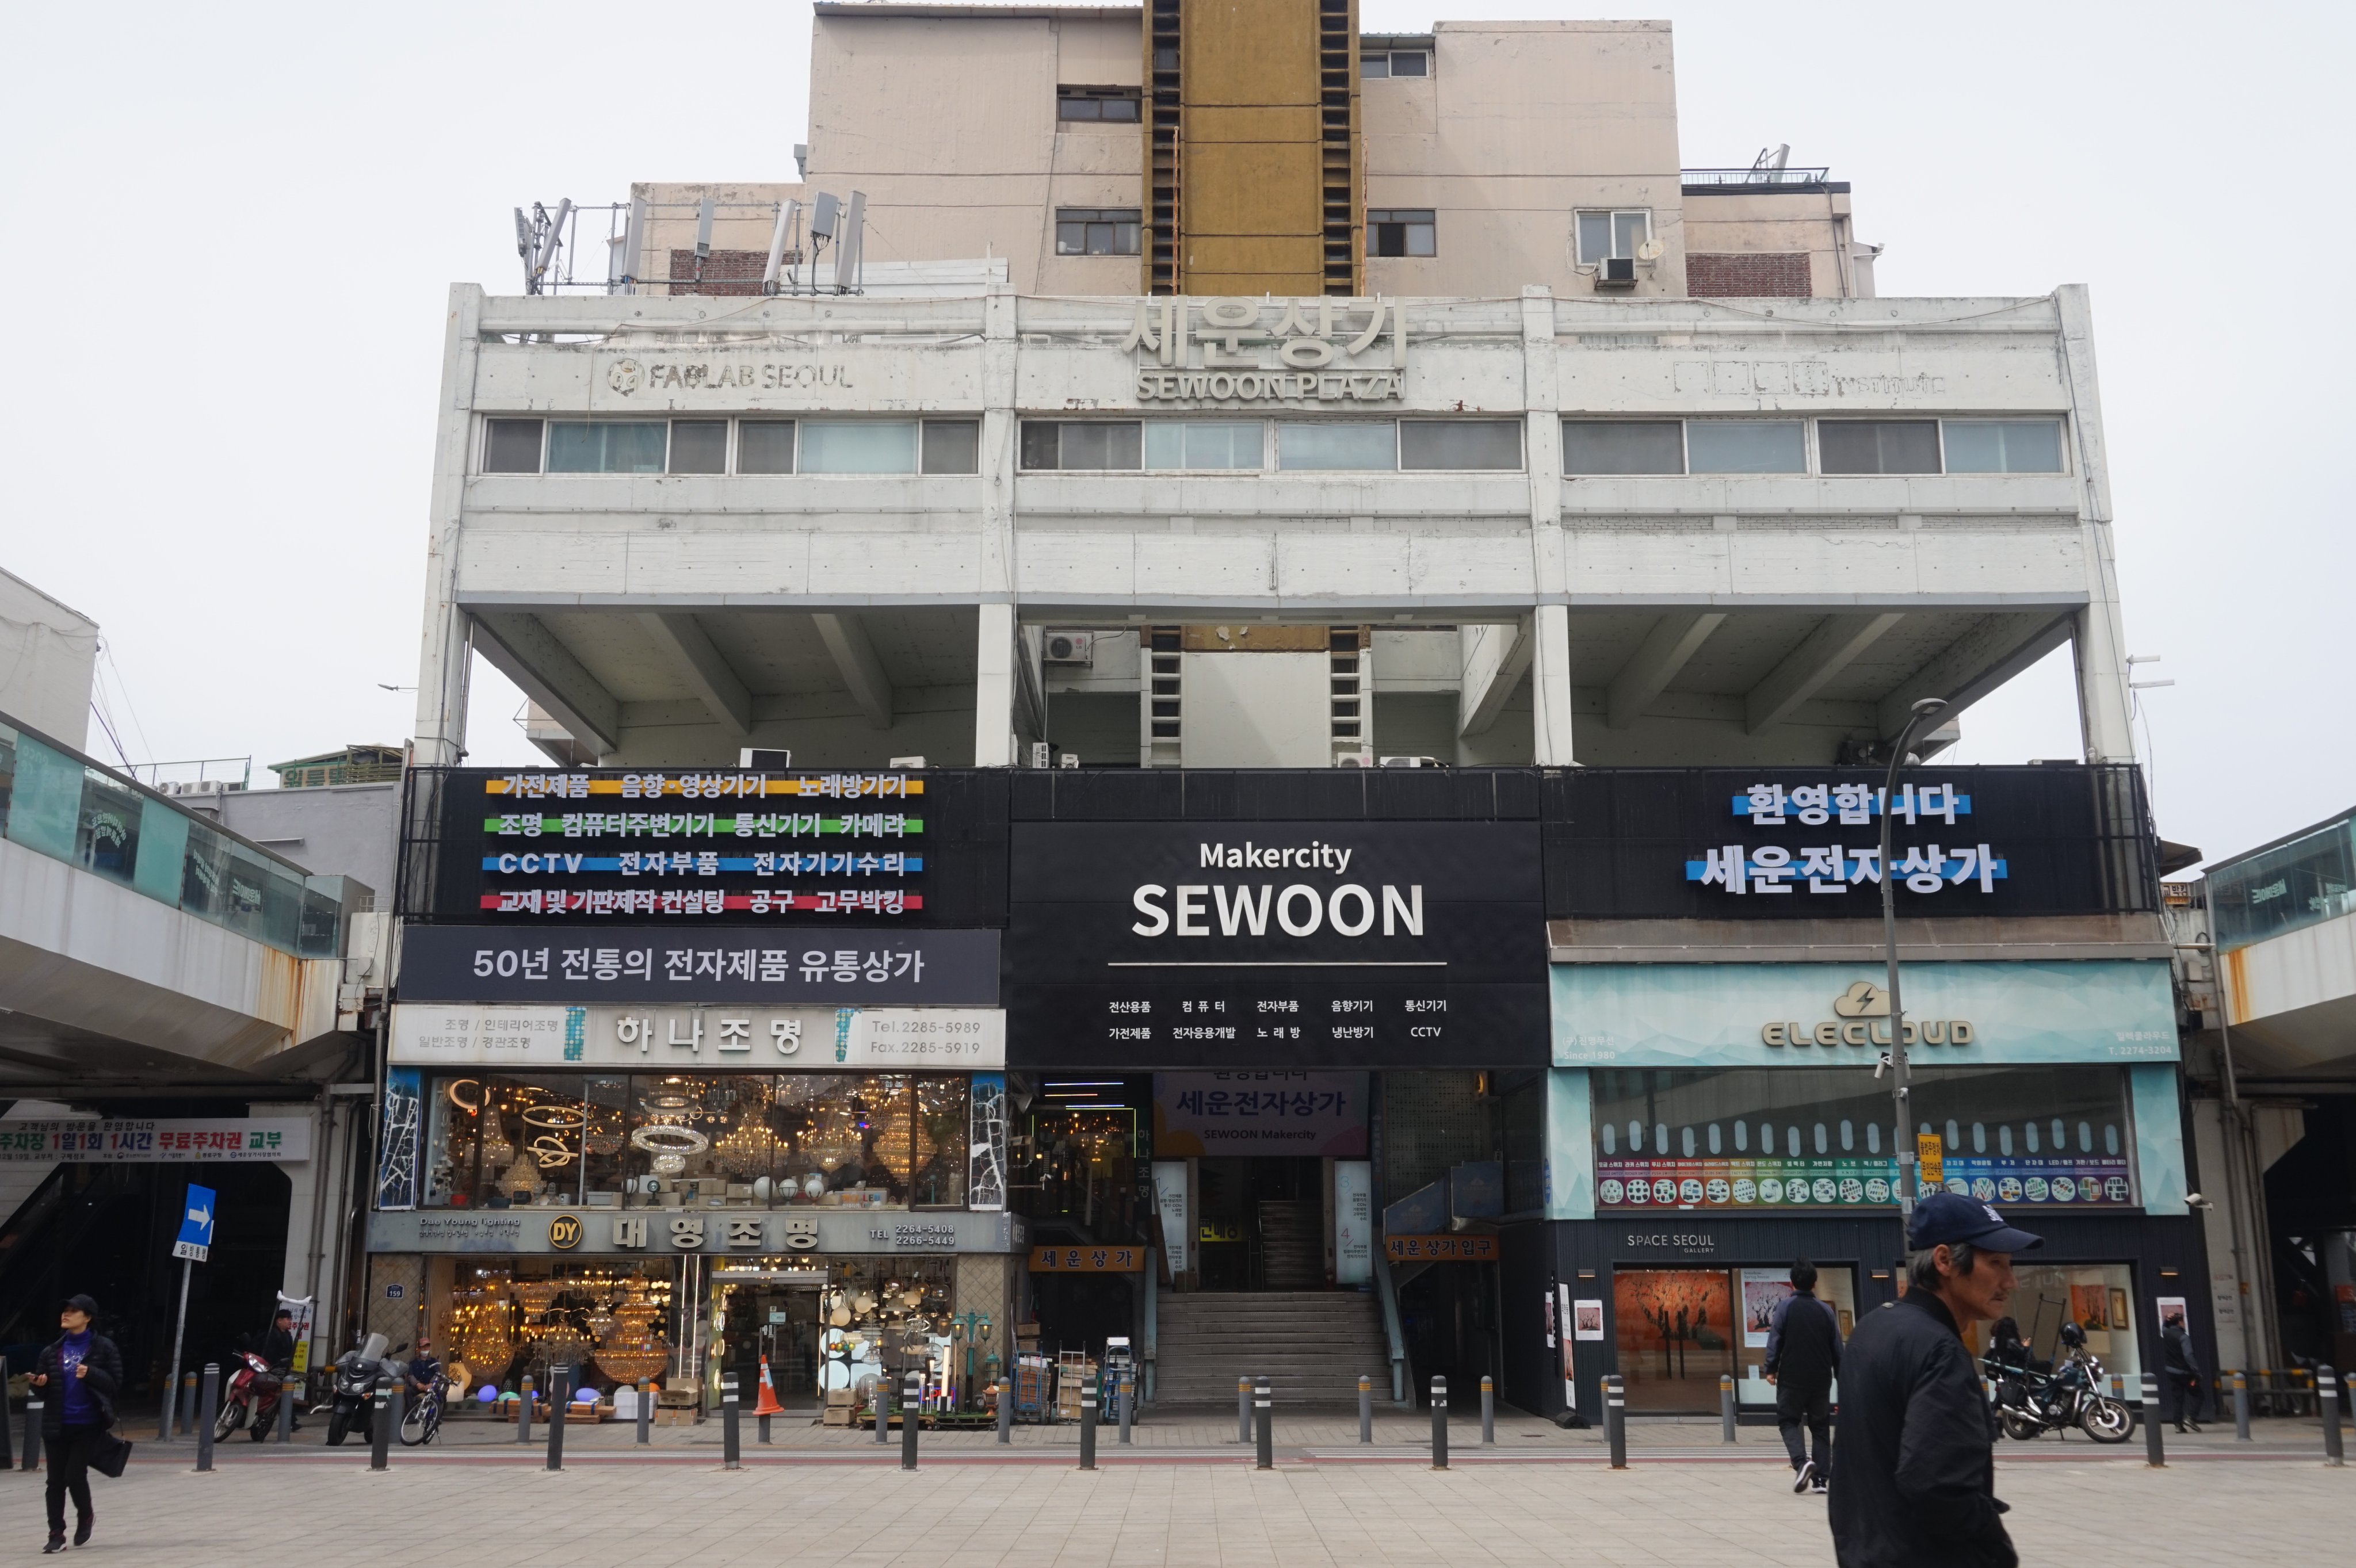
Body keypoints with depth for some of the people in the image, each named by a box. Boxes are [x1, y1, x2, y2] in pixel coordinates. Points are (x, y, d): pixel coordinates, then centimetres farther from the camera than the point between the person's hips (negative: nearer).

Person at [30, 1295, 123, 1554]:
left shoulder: (103, 1347, -5)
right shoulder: (53, 1350, 7)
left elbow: (115, 1384, -7)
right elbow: (42, 1382, 14)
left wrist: (91, 1374, -23)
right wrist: (39, 1383, -9)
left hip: (88, 1425, -4)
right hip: (57, 1425, 4)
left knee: (75, 1475, -7)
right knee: (55, 1480, 3)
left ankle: (85, 1516, 22)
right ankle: (56, 1535, 12)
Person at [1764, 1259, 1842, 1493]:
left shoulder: (1785, 1307, -6)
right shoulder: (1825, 1310, 4)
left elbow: (1775, 1340, -11)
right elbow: (1837, 1348, 8)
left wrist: (1771, 1369, -4)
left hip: (1792, 1377, -3)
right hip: (1821, 1379, 3)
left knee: (1788, 1421, 9)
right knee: (1820, 1427, 12)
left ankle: (1801, 1462, -16)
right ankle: (1821, 1478, 8)